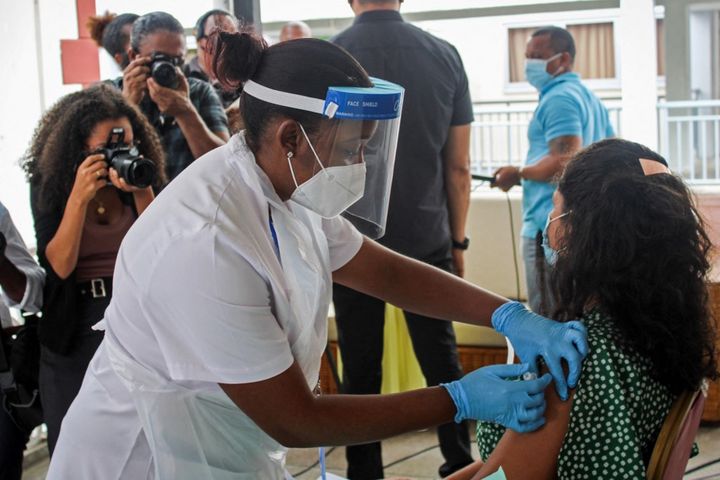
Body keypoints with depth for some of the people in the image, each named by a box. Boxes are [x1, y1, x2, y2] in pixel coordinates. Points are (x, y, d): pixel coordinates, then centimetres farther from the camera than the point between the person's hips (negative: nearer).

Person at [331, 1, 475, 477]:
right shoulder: (444, 55, -2)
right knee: (442, 362, 12)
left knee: (361, 370, 8)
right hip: (427, 238, 2)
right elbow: (459, 166, 2)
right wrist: (457, 241, 11)